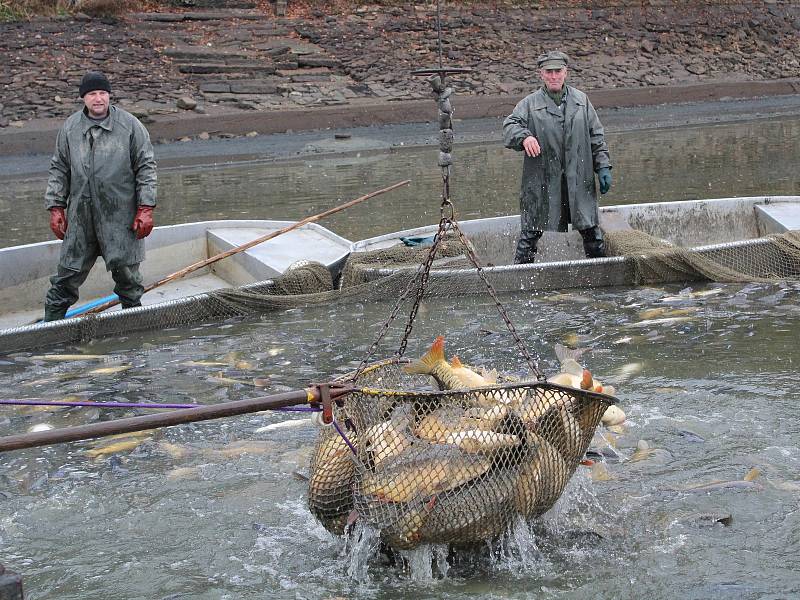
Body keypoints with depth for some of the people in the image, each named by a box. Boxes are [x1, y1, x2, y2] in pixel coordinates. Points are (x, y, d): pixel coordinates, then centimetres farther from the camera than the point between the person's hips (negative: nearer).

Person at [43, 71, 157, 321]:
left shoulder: (130, 125, -1)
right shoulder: (70, 127, 6)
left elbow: (146, 167, 1)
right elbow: (58, 169, 13)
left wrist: (145, 209, -5)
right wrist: (56, 207, 7)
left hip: (120, 214, -2)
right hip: (80, 214, 2)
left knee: (126, 270, 4)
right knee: (68, 271, 5)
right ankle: (51, 321, 14)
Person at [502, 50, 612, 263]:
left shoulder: (581, 100, 11)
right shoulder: (530, 103, 2)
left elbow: (596, 136, 13)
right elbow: (510, 126, -10)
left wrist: (603, 166, 7)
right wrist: (524, 136, -32)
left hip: (578, 178, 2)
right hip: (542, 180, -2)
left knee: (591, 229, 8)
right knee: (531, 230, 3)